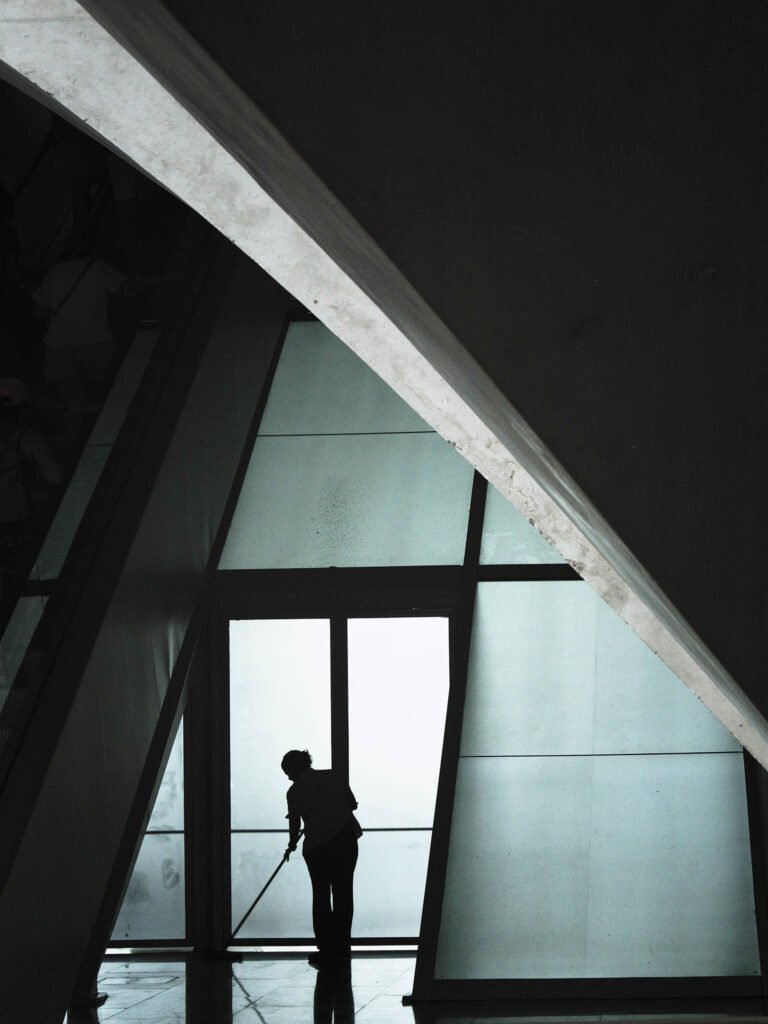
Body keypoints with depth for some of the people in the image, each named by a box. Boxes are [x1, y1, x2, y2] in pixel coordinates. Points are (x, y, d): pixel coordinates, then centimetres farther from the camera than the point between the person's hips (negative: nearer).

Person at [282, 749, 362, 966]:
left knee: (321, 895, 7)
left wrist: (292, 846, 27)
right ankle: (342, 947, 12)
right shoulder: (333, 776, 7)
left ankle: (326, 950, 5)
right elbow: (353, 804, 11)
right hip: (346, 839, 3)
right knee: (343, 893, 10)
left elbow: (294, 824, 9)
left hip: (317, 845, -3)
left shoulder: (295, 791, -1)